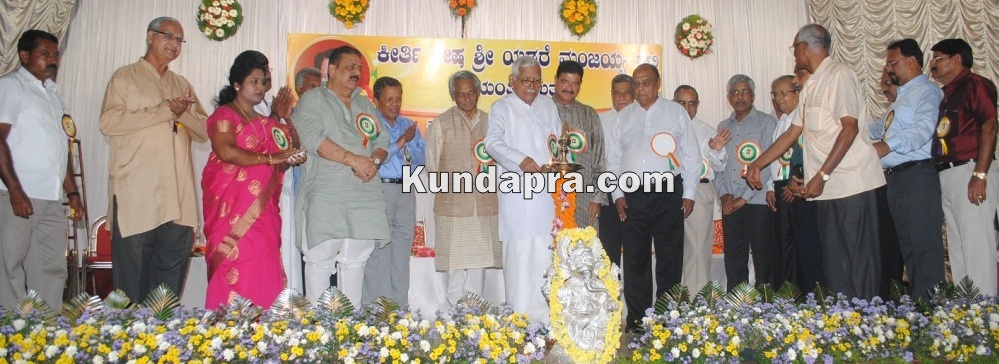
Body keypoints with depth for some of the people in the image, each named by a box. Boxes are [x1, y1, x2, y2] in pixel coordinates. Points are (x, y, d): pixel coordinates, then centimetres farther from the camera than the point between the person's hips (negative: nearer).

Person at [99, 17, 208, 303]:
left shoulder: (182, 85, 23)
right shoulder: (125, 77, 7)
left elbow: (205, 132, 15)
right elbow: (109, 122, -9)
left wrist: (184, 113, -6)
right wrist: (166, 110, -9)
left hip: (178, 200, 5)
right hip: (136, 197, -4)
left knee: (172, 277, 4)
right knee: (131, 280, -2)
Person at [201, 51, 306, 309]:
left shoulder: (265, 122, 23)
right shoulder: (225, 115, 0)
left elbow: (276, 167, 24)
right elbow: (226, 152, -18)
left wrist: (291, 160, 2)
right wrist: (270, 158, -15)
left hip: (263, 208, 7)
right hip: (233, 205, -7)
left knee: (264, 270, 0)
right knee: (239, 269, -11)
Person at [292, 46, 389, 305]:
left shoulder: (365, 104, 24)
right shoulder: (312, 100, 6)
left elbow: (382, 141, 18)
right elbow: (312, 138, -10)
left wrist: (373, 161, -5)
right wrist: (353, 159, -14)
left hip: (365, 192, 5)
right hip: (326, 193, -5)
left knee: (355, 259, 6)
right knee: (320, 258, -6)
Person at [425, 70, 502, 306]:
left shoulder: (489, 122, 15)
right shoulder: (440, 124, 7)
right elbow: (432, 167, 6)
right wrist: (453, 183, -4)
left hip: (485, 206, 3)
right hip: (452, 205, -3)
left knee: (479, 264, 4)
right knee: (456, 266, -4)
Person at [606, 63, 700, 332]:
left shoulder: (676, 112, 6)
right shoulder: (624, 116, 13)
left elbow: (691, 156, 4)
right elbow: (614, 158, 13)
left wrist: (689, 194, -1)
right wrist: (617, 194, 4)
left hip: (669, 193, -2)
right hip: (633, 196, 2)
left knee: (669, 258, 2)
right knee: (635, 259, 4)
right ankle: (636, 319, 13)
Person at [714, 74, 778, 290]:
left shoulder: (766, 123, 1)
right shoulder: (723, 127, 17)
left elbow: (767, 164, -7)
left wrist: (744, 197, -11)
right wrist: (723, 194, -2)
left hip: (758, 202, -4)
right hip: (730, 205, 4)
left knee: (764, 261, -2)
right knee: (733, 261, 6)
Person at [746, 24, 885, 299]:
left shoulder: (838, 75, -8)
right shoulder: (812, 86, 20)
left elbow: (850, 128, -17)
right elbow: (792, 134, 24)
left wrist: (822, 175, -19)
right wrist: (758, 164, 22)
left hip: (852, 184, -8)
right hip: (827, 187, 9)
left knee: (858, 258, -4)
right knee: (833, 260, 8)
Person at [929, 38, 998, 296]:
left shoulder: (975, 85, -5)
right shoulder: (947, 93, 21)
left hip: (968, 171, -9)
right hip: (946, 176, 9)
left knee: (976, 246, -8)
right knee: (956, 249, 11)